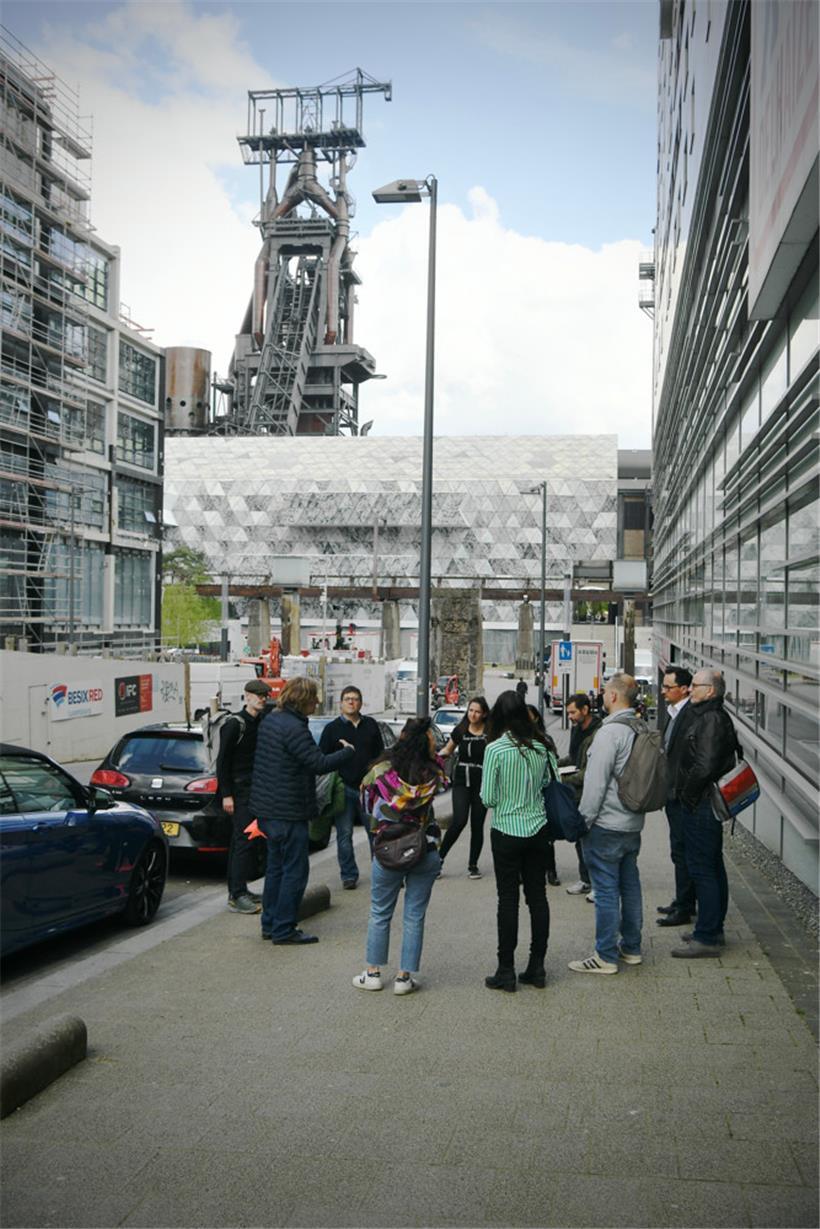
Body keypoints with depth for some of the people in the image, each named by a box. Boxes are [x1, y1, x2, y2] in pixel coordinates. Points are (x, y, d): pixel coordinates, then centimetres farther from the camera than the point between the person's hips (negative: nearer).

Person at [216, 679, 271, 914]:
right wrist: (226, 794, -16)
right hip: (239, 791, -8)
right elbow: (223, 760, -12)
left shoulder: (261, 723, 13)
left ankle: (237, 890, 19)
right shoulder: (235, 724, -10)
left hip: (255, 789, 8)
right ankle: (237, 894, -9)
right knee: (244, 840, -11)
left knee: (240, 840, 12)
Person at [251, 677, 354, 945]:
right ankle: (283, 929, 4)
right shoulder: (294, 728, -21)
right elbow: (320, 764, -21)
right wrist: (348, 751, -7)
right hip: (289, 811, -10)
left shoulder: (270, 719, 9)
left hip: (268, 808, 10)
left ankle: (270, 924, 25)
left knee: (276, 867, 18)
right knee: (294, 871, -1)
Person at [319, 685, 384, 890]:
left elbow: (380, 754, 14)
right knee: (344, 834, 1)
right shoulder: (332, 728, 3)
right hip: (345, 788, -2)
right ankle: (349, 874, 10)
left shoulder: (371, 725, 11)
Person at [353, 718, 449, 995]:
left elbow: (366, 803, 4)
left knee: (380, 915, 14)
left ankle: (373, 973, 20)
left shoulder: (381, 771, -9)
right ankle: (405, 977, 12)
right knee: (414, 917, 9)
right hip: (425, 855, 0)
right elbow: (445, 785, 13)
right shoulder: (433, 775, -9)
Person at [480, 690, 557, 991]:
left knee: (508, 900, 2)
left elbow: (488, 798, -11)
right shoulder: (541, 747, 0)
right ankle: (537, 967, 18)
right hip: (538, 830, 4)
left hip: (507, 832, -4)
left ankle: (506, 971, 9)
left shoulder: (495, 749, -13)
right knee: (537, 896, 11)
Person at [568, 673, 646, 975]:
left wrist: (583, 821, -11)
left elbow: (596, 783, -19)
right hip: (633, 824, 9)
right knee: (630, 885, 16)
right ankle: (631, 947, 26)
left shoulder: (610, 732, -19)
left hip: (606, 826, -8)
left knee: (606, 891, -2)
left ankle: (606, 956, 5)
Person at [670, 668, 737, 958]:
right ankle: (713, 930, 27)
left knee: (702, 869, -6)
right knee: (713, 868, 17)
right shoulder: (711, 717, 15)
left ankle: (706, 938, -1)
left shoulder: (711, 720, -18)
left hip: (700, 806, -11)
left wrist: (686, 792, -14)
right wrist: (685, 793, 16)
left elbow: (705, 766, -27)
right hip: (707, 804, 11)